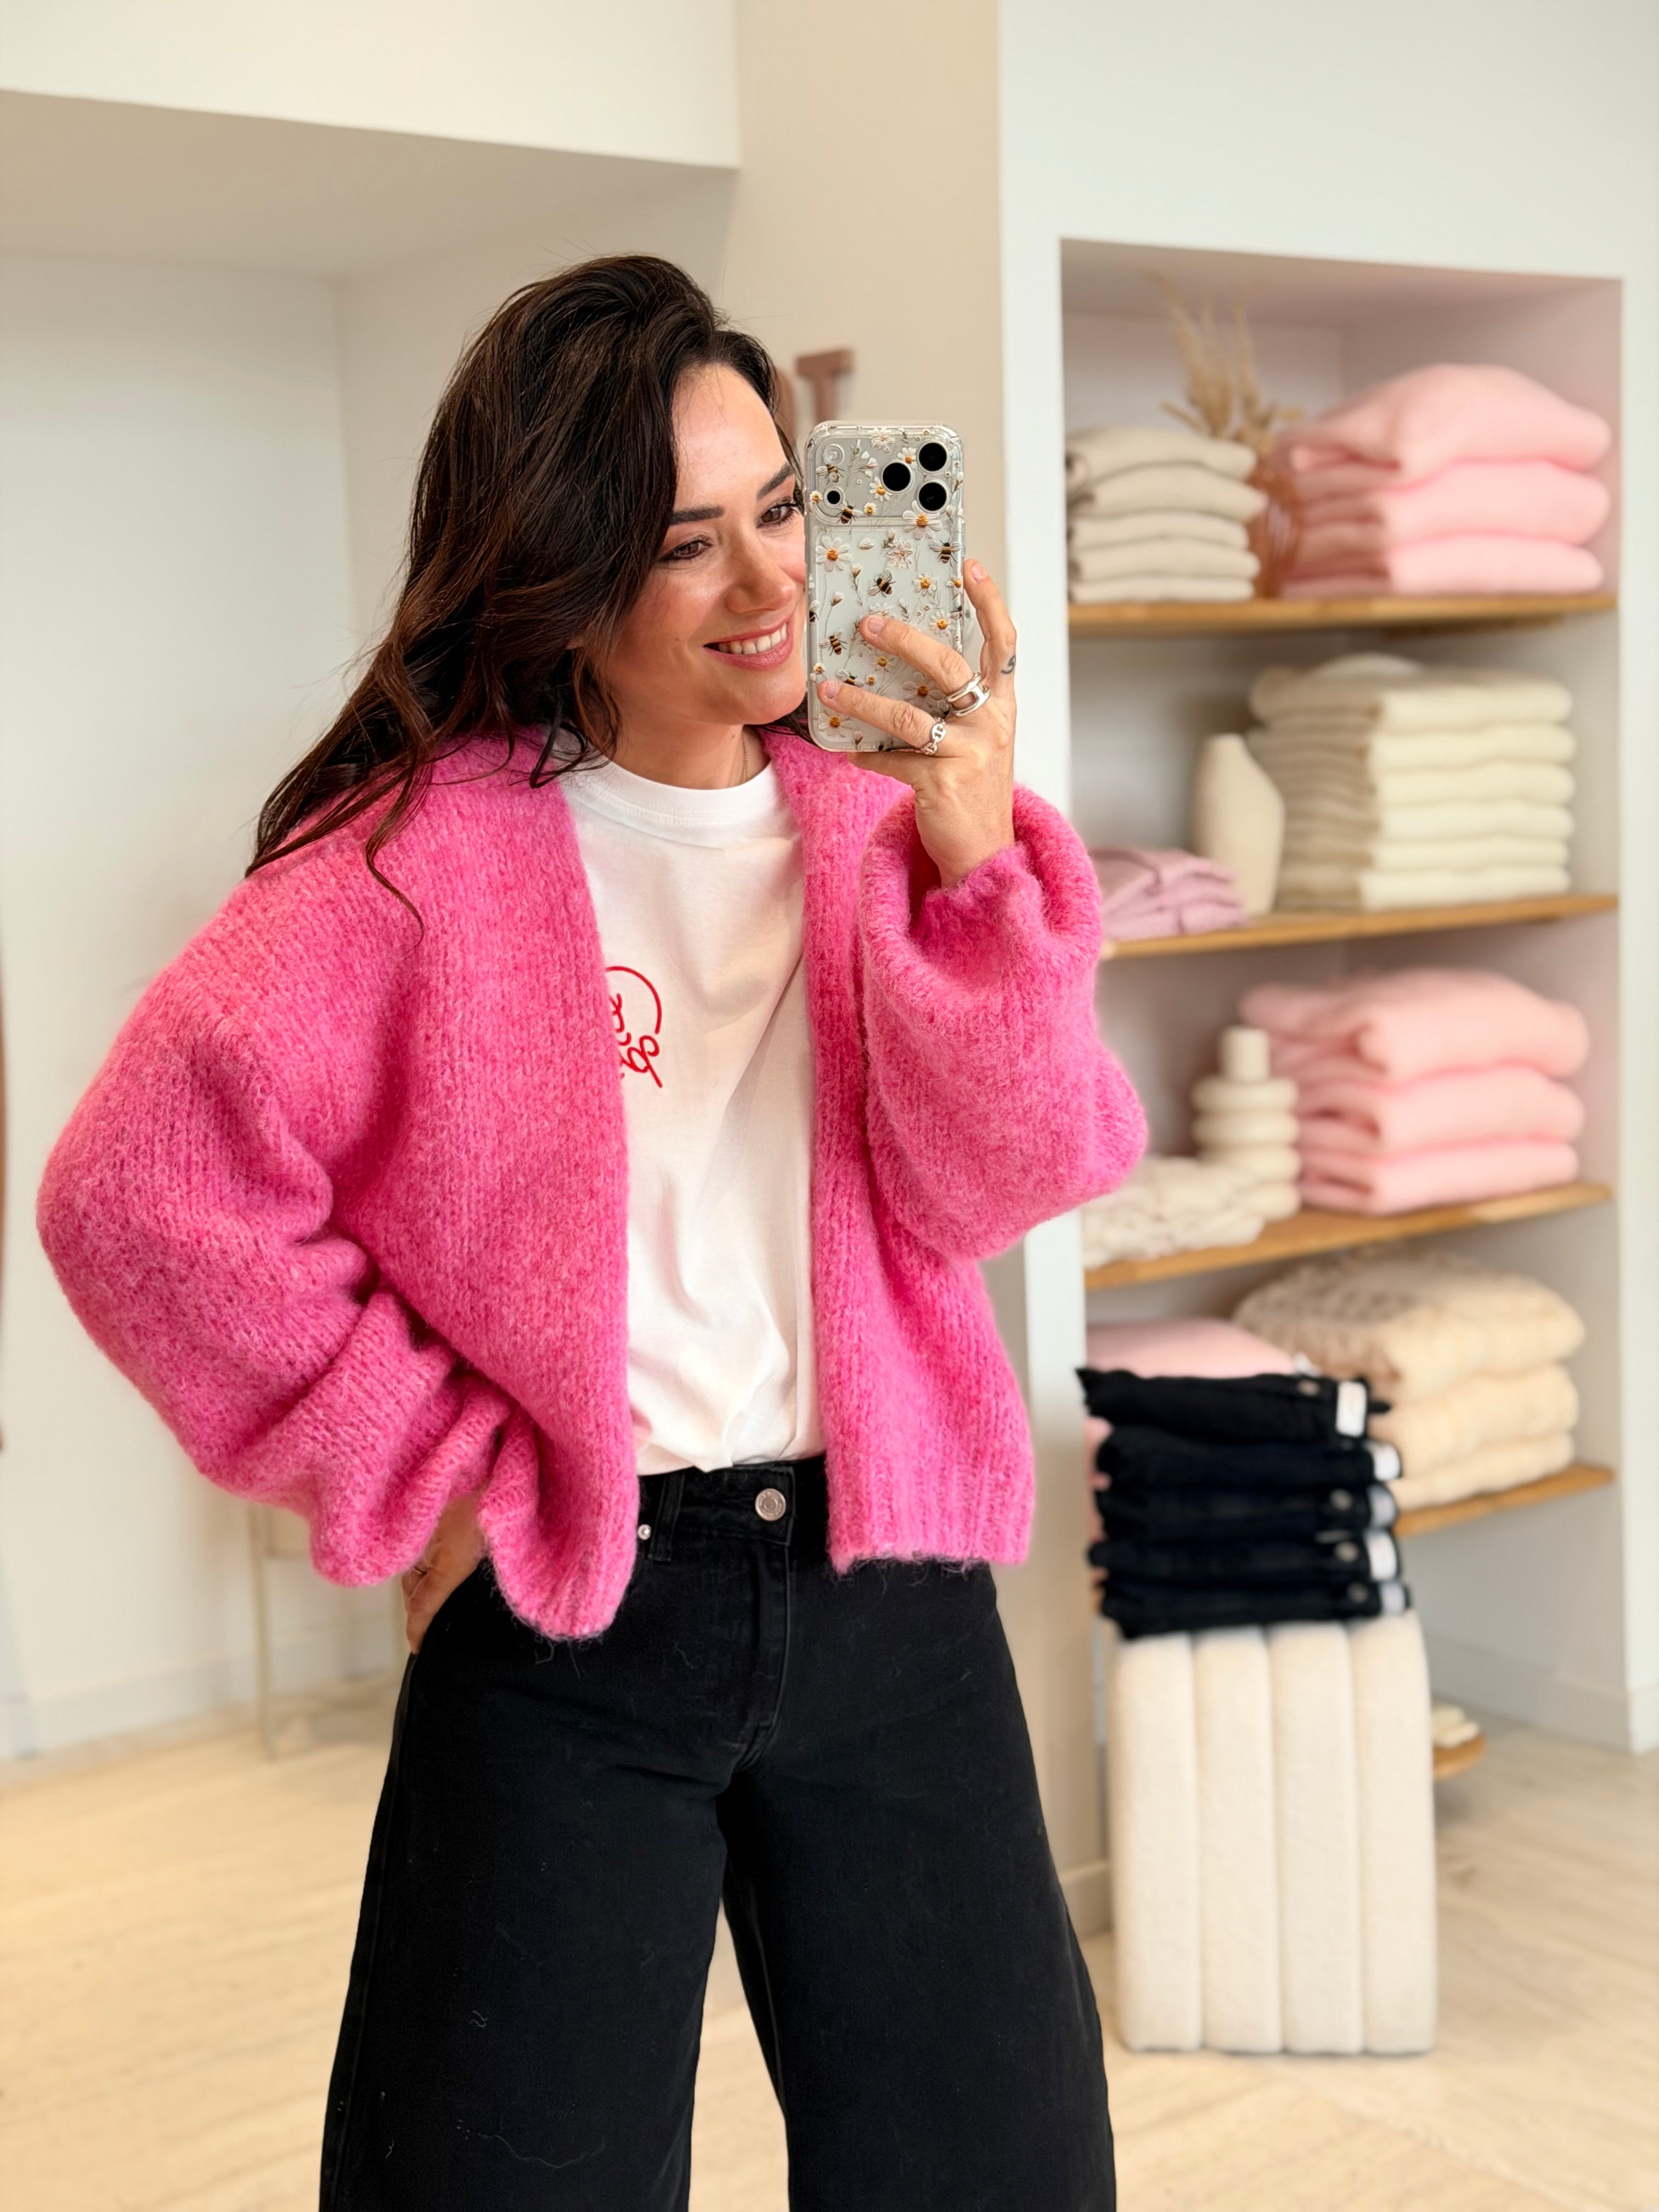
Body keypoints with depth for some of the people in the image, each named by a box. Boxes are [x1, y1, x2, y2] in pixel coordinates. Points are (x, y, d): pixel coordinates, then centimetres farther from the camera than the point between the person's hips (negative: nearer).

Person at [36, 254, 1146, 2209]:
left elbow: (991, 1190, -8)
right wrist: (432, 1470, -10)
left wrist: (977, 865, -22)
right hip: (563, 1613, -3)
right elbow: (142, 1189, -12)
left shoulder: (878, 822, 3)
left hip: (885, 1586, 3)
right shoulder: (428, 857, -8)